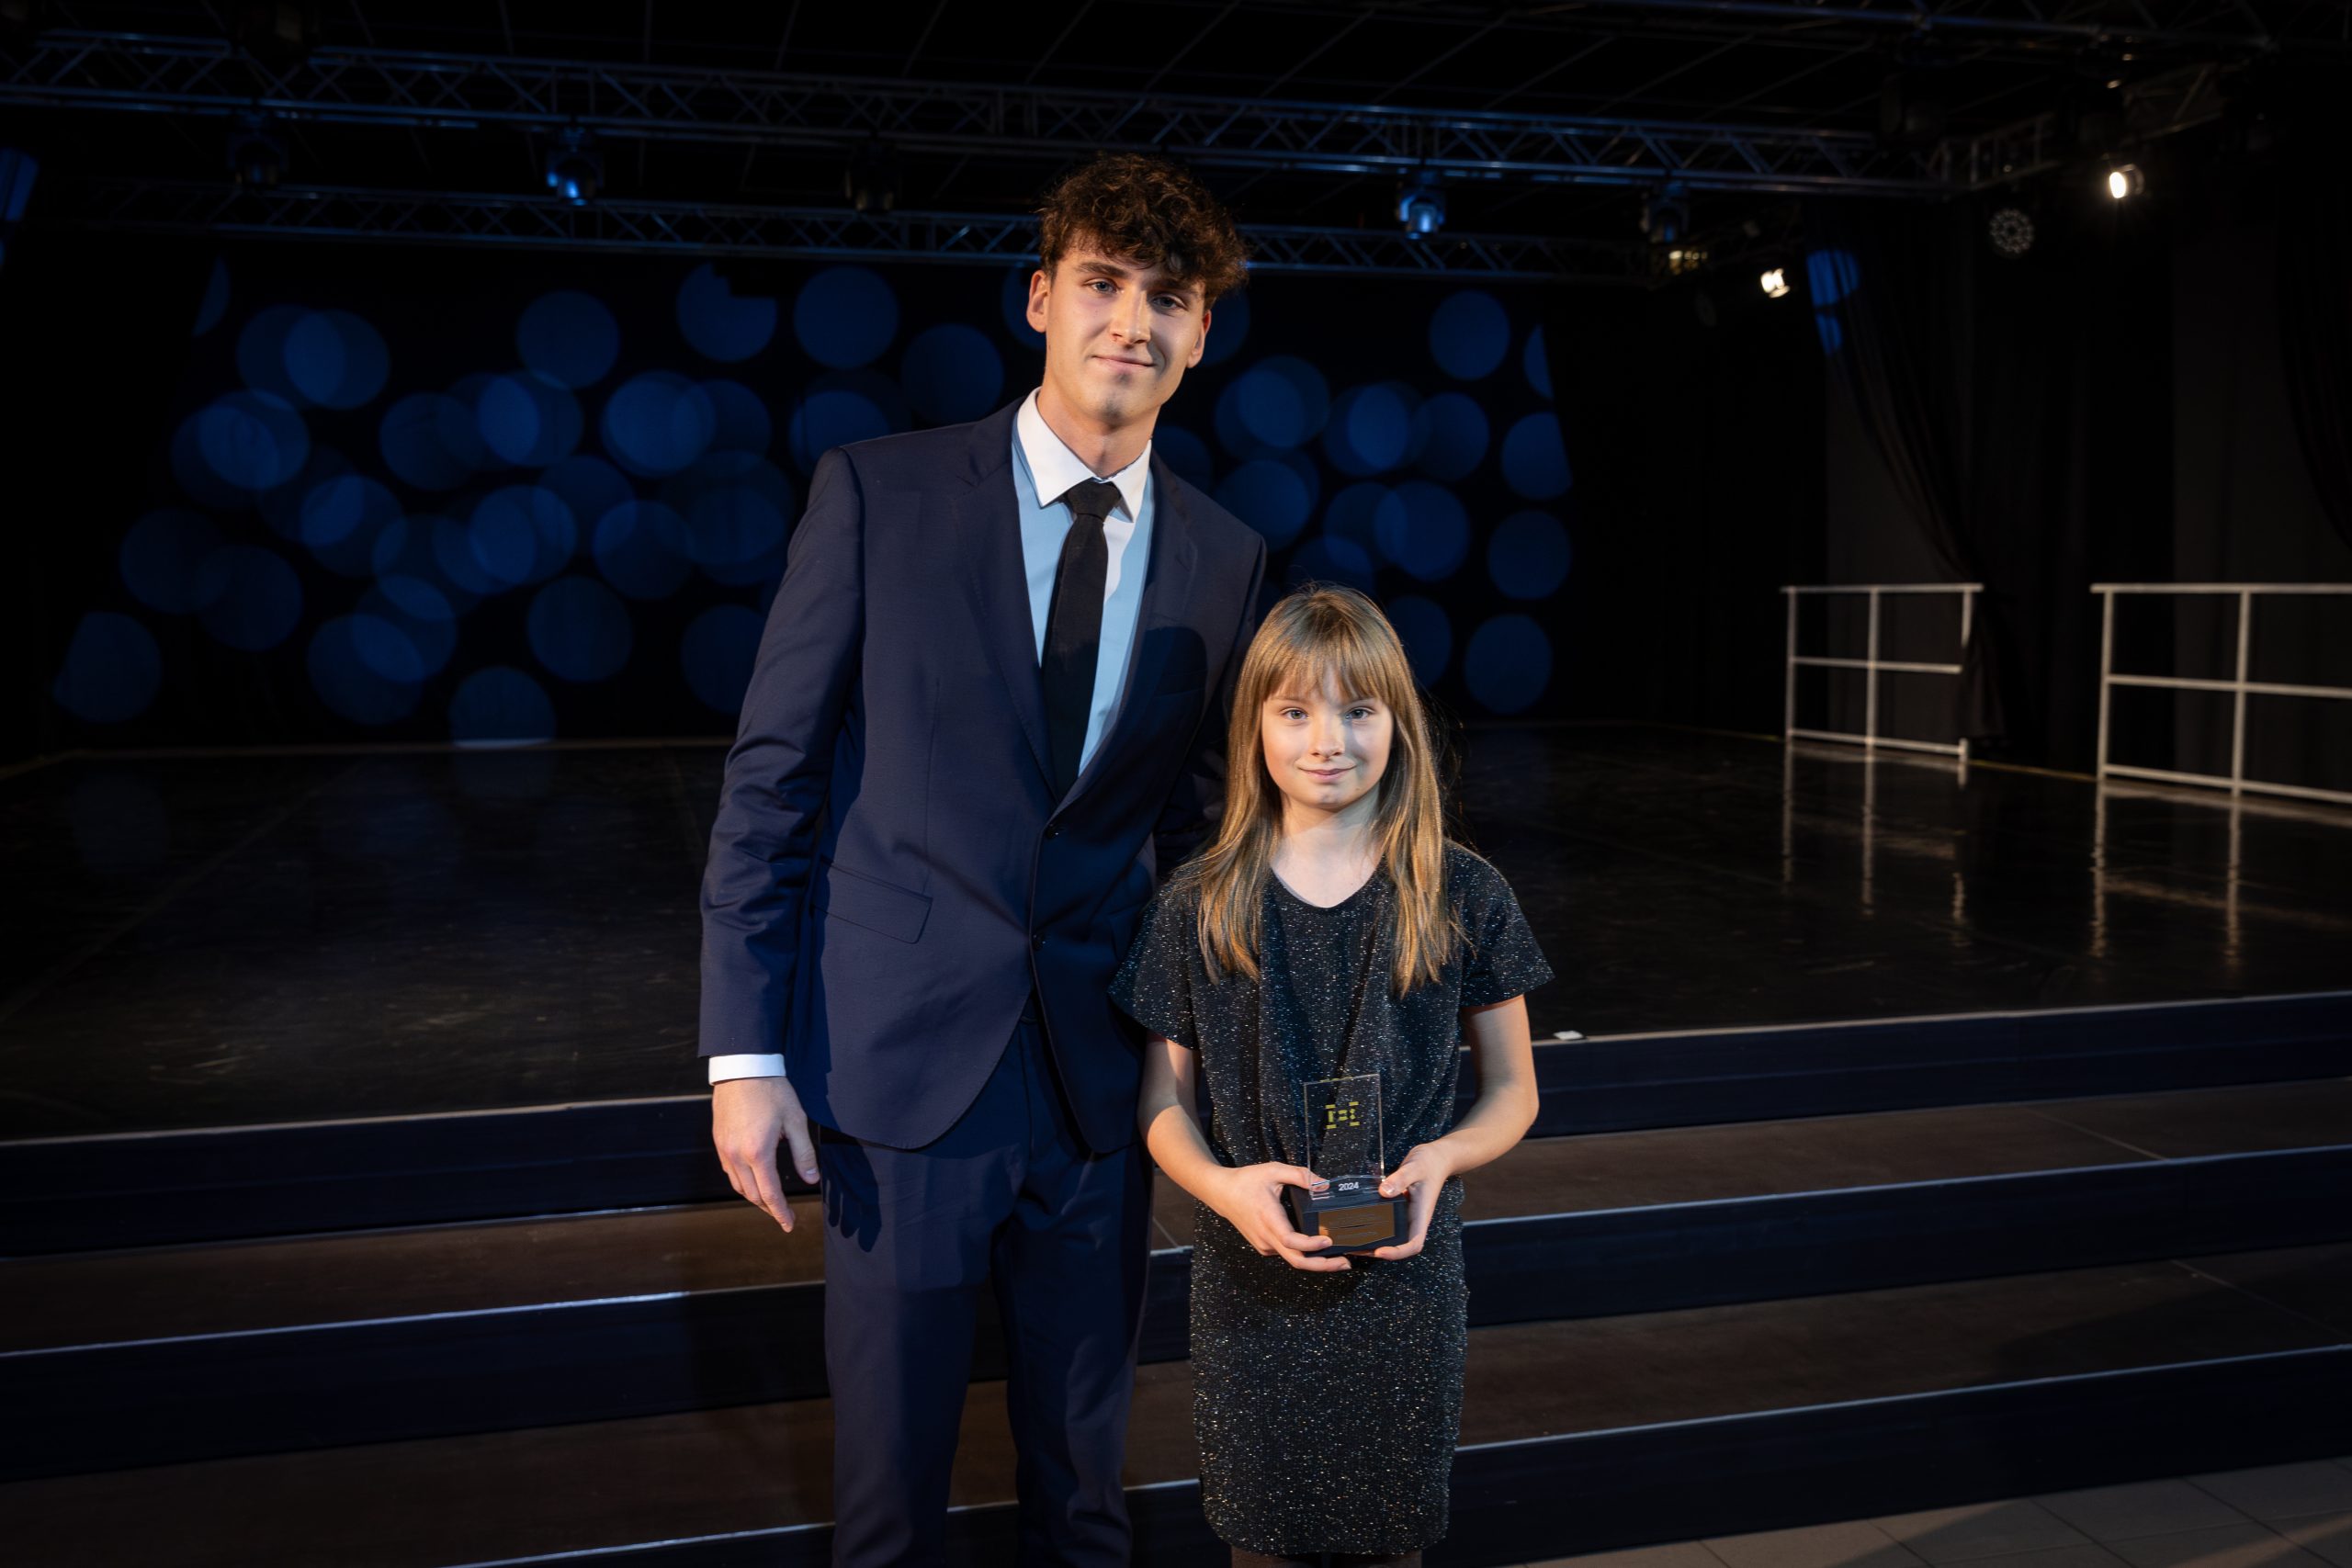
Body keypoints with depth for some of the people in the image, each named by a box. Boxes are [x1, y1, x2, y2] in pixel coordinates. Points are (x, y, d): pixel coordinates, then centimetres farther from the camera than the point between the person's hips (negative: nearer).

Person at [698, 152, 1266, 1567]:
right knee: (892, 1453, 11)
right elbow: (770, 779, -5)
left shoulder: (1228, 561, 3)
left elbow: (1200, 826, 10)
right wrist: (745, 1051, -8)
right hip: (899, 1058, -2)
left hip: (1099, 1074, 3)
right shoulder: (879, 494, -5)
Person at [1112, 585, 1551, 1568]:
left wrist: (1442, 1156, -15)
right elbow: (1164, 1104, 2)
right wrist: (1225, 1185, -17)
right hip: (1248, 1276, 0)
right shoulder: (1198, 908, -3)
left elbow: (1511, 1093, 5)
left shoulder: (1464, 899, -3)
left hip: (1403, 1273, 0)